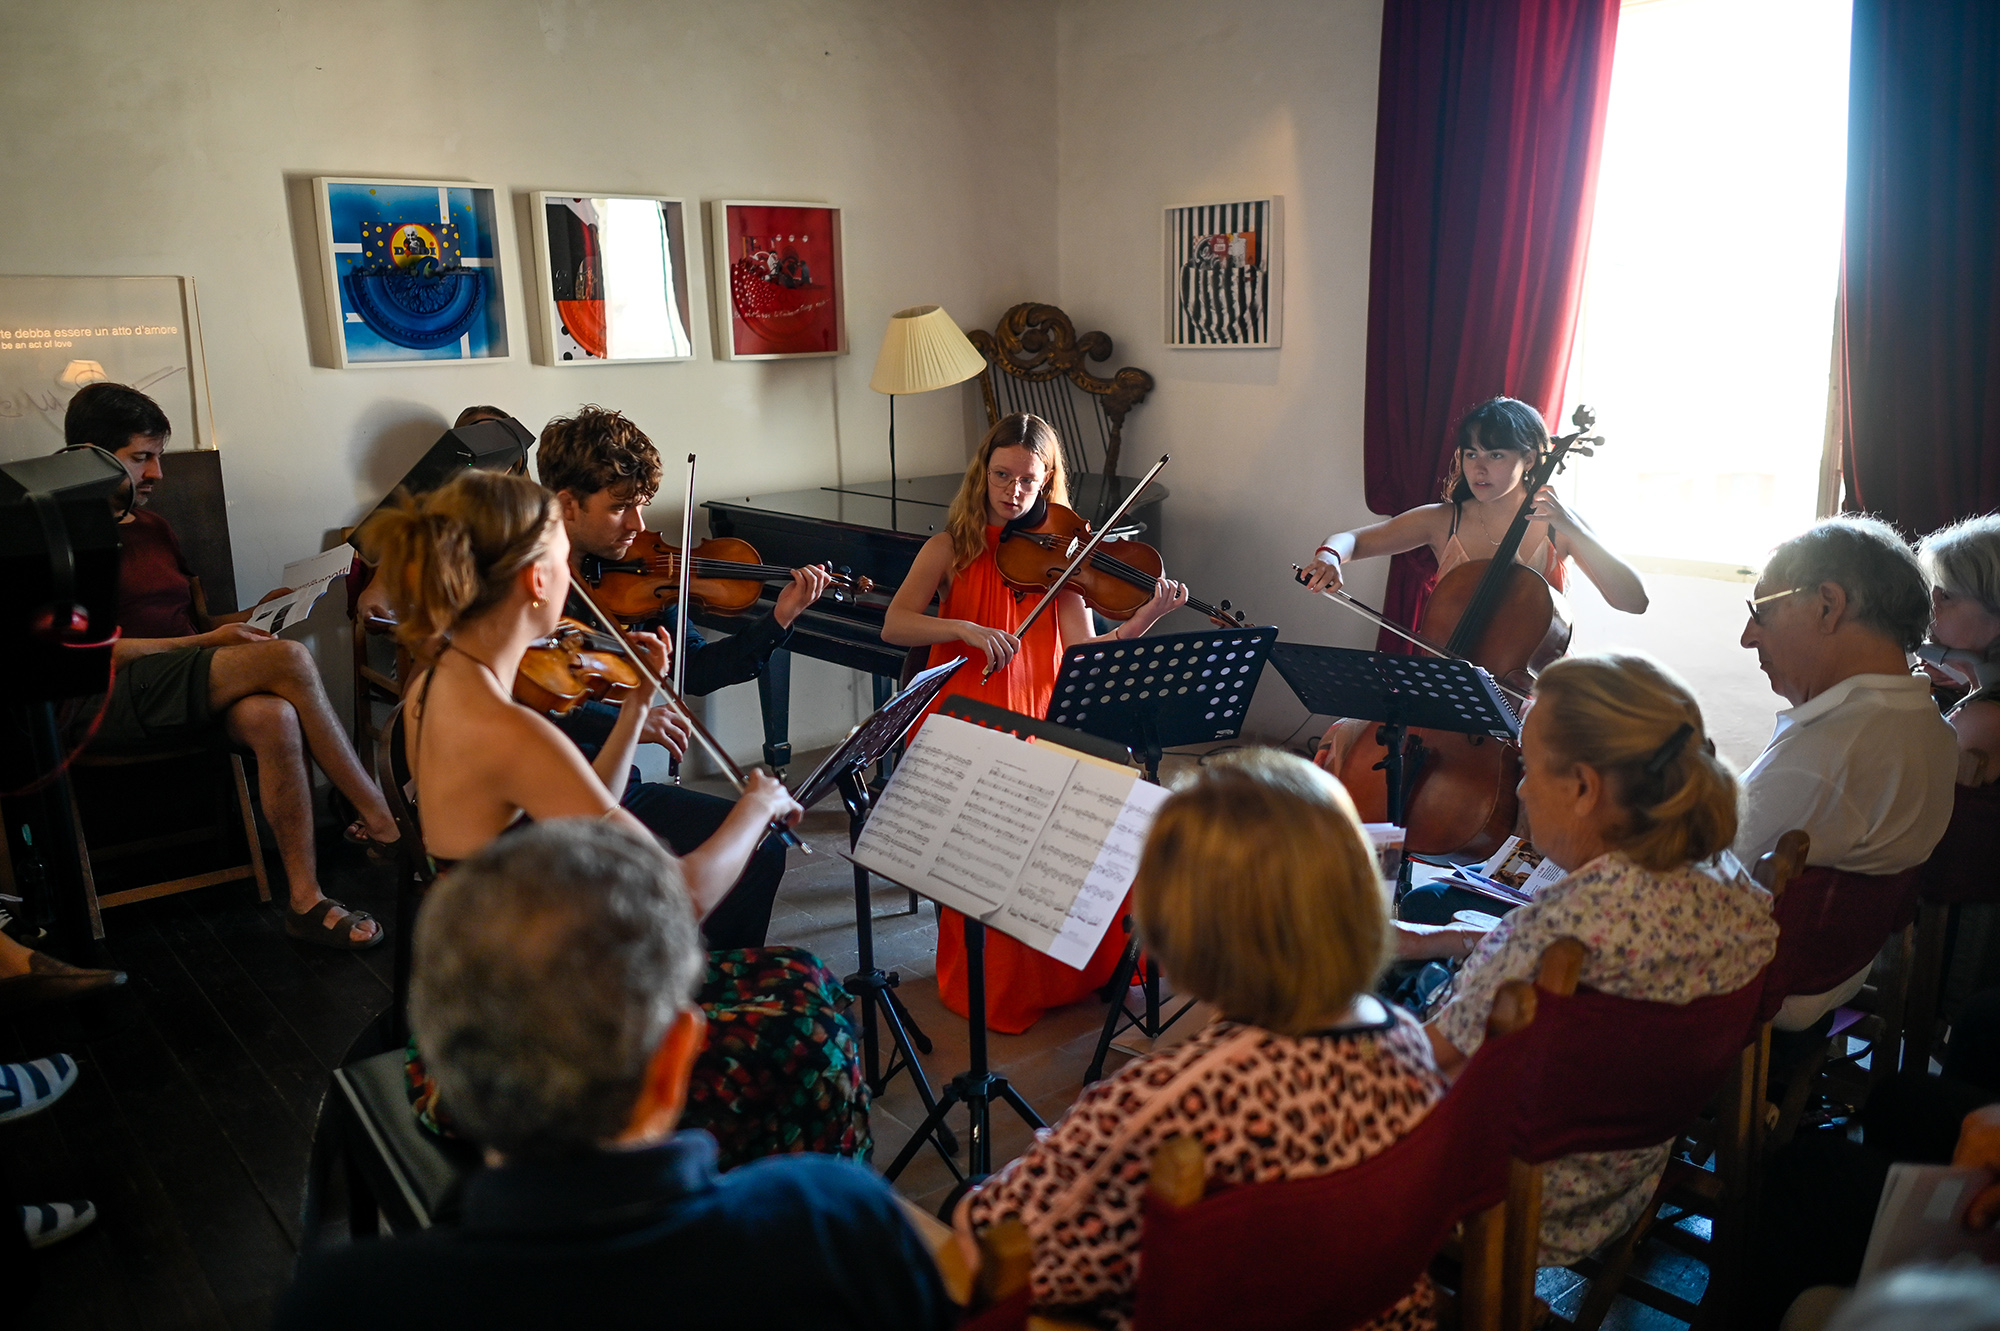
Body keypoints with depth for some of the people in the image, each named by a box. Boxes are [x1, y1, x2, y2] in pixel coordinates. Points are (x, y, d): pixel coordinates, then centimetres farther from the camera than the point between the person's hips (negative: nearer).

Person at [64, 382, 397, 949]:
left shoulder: (154, 529, 26)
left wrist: (250, 617, 4)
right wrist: (206, 643, -14)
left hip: (188, 688, 7)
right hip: (112, 697, -6)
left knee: (272, 717, -31)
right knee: (287, 659, -29)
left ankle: (306, 900, -32)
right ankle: (380, 822, -22)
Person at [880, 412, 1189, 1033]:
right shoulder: (951, 549, 6)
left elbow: (1085, 650, -4)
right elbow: (893, 626, -6)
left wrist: (1149, 616, -20)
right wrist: (966, 630, -21)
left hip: (1043, 721, 2)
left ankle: (1095, 967, -1)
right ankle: (992, 989, -5)